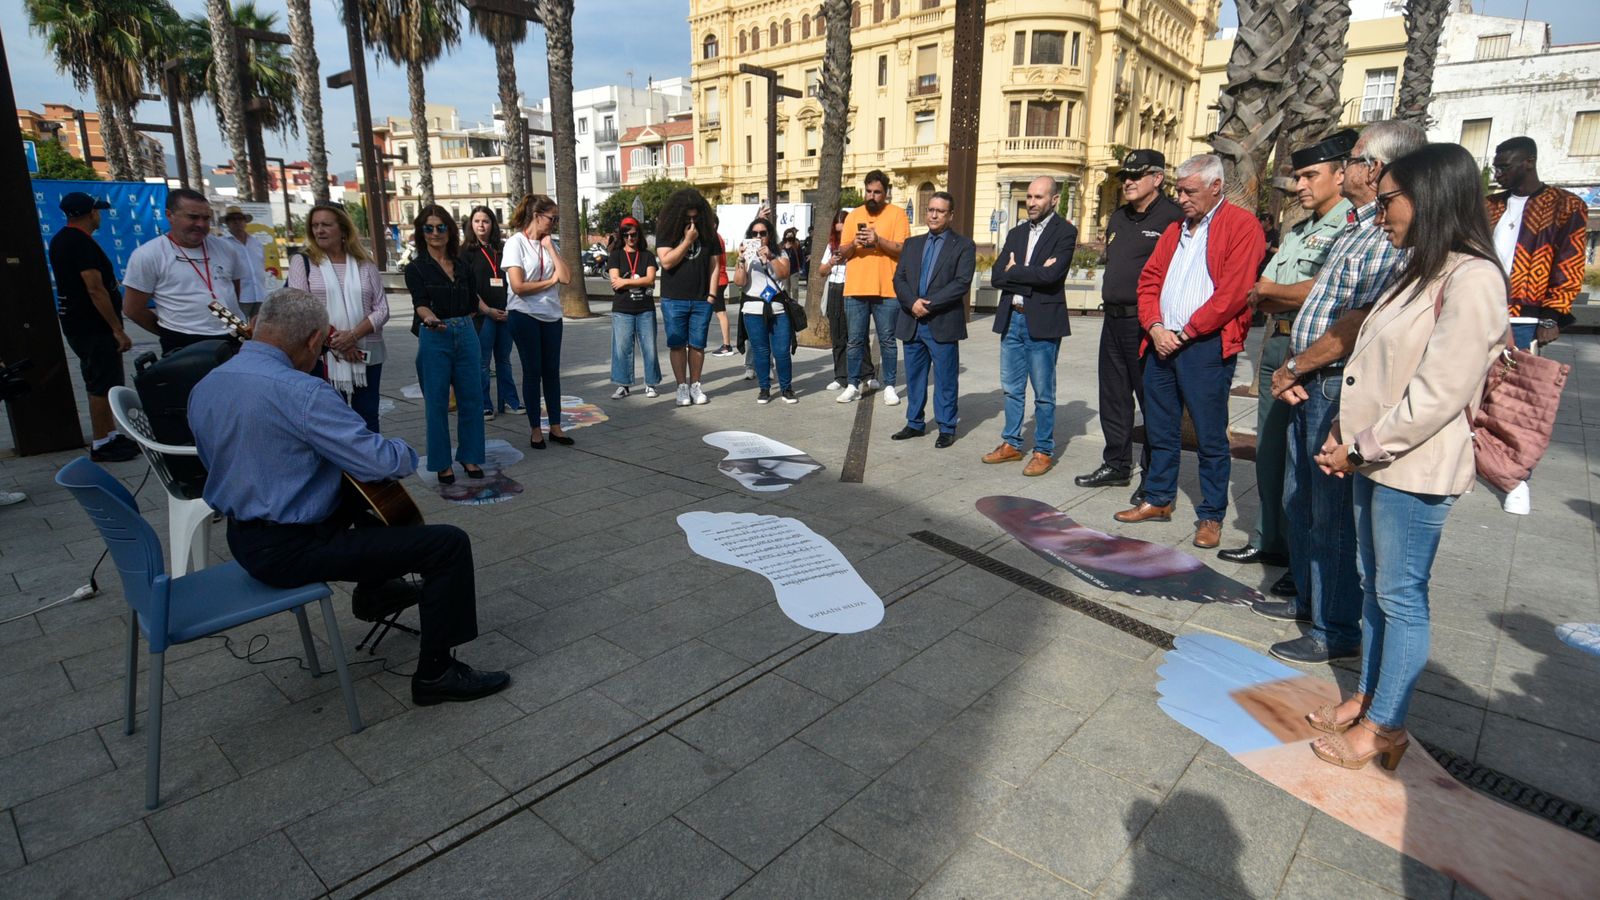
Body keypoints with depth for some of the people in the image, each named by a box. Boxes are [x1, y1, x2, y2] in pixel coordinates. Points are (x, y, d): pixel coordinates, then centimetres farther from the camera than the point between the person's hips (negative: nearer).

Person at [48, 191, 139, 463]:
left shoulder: (60, 240, 14)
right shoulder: (82, 243, -18)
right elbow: (95, 290, -23)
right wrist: (118, 329, -22)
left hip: (77, 324, 10)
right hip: (94, 327, -10)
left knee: (99, 384, 17)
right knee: (103, 386, -5)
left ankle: (111, 435, 26)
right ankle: (101, 444, 0)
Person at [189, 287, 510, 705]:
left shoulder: (203, 388, 4)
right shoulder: (300, 392, -25)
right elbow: (387, 461, -26)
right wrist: (407, 453, -4)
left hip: (241, 539, 10)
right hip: (291, 550, -10)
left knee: (363, 487, 32)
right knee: (450, 543, -13)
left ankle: (373, 587, 46)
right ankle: (436, 673, -3)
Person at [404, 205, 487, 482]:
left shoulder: (462, 267, 11)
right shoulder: (416, 268, -1)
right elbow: (420, 303, -17)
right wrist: (429, 318, -35)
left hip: (466, 335, 4)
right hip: (434, 340, -3)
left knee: (471, 398, 6)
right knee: (437, 403, 2)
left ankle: (469, 456, 20)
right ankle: (442, 463, 12)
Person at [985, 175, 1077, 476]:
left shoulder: (1065, 232, -5)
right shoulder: (1016, 233, 13)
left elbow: (1051, 274, -20)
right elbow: (997, 277, 3)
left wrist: (1014, 272, -6)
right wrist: (1032, 275, -11)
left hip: (1042, 322, -6)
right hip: (1011, 319, 6)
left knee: (1043, 392, 2)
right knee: (1011, 389, 13)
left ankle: (1043, 451, 12)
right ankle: (1011, 444, 25)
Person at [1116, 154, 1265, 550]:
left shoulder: (1241, 226, -4)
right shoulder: (1175, 231, 17)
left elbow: (1233, 293, -14)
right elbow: (1149, 281, 12)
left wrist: (1184, 333, -14)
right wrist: (1155, 327, -5)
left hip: (1206, 346, -6)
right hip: (1161, 342, 7)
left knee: (1211, 436, 1)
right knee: (1160, 429, 13)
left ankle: (1211, 516, 12)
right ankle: (1158, 500, 27)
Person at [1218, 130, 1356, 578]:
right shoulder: (1296, 232, 21)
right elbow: (1259, 296, 16)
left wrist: (1271, 291, -2)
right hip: (1277, 344, 9)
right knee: (1269, 449, 11)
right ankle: (1270, 541, 22)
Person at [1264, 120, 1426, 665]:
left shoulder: (1390, 236, -17)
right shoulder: (1356, 230, 15)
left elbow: (1358, 324, -24)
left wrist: (1294, 368, -12)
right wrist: (1293, 371, 4)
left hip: (1340, 390, -10)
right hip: (1310, 388, 10)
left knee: (1332, 514, 0)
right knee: (1299, 502, 19)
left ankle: (1337, 630, 14)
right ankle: (1308, 599, 35)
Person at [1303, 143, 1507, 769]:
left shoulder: (1471, 279, -15)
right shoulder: (1419, 272, 14)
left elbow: (1439, 394, -21)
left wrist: (1362, 448, -15)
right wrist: (1345, 437, 4)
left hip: (1414, 468, -9)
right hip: (1376, 458, 9)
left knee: (1401, 596, 2)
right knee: (1373, 586, 16)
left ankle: (1385, 726, 15)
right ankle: (1366, 697, 30)